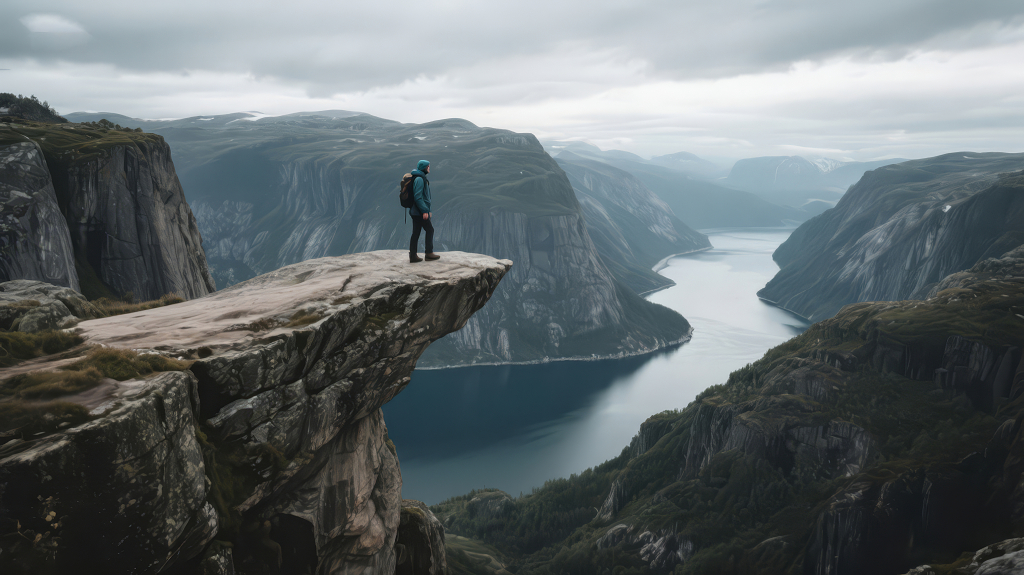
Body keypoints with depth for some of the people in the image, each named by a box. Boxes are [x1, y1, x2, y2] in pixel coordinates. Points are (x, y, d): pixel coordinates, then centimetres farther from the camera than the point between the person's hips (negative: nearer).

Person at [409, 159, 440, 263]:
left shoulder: (421, 178, 19)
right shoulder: (419, 179, -13)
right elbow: (418, 197, -21)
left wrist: (427, 210, 23)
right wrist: (425, 211, -22)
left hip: (415, 211, 10)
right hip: (419, 212, -10)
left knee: (416, 233, 8)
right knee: (430, 230, -1)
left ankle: (413, 256, 9)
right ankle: (429, 253, 4)